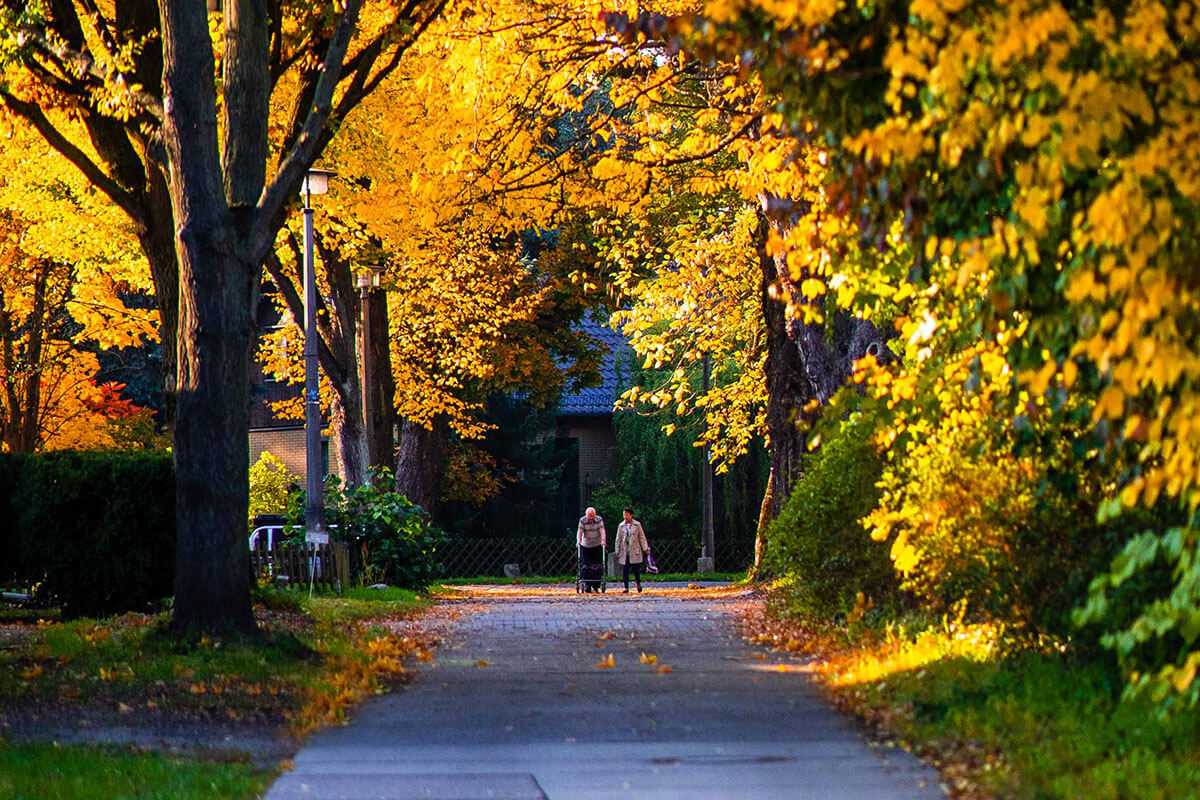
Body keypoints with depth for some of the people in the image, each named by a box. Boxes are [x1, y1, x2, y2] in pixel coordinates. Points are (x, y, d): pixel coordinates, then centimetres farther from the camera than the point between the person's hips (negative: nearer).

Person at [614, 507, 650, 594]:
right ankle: (626, 588, 3)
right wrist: (617, 551, 7)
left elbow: (642, 537, 5)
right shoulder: (621, 526, 9)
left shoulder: (637, 525, 3)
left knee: (636, 569, -4)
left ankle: (638, 583, 21)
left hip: (634, 551, -2)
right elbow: (618, 539, 12)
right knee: (625, 570, -2)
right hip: (624, 551, 2)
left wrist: (645, 549, 1)